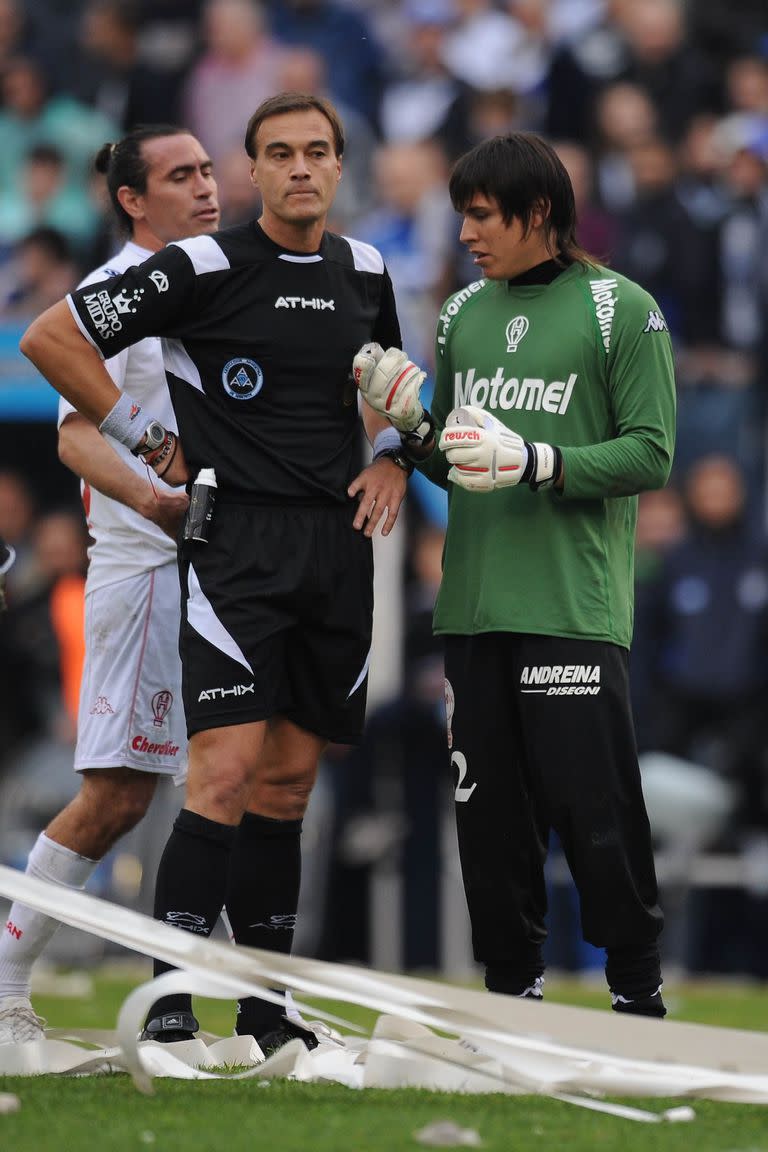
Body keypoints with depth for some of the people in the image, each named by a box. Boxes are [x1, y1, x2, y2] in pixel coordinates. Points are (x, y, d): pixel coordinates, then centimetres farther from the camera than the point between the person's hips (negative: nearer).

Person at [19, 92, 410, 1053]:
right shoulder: (204, 268, -7)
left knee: (290, 781, 8)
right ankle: (168, 1005, -14)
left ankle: (265, 1007, 13)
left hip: (337, 540, 6)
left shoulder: (365, 272, 11)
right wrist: (144, 438, -3)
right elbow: (50, 337, -5)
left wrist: (390, 454, 13)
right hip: (237, 539, -5)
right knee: (227, 772, -16)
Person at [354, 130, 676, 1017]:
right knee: (489, 810, 6)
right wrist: (410, 420, 0)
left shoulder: (620, 311, -2)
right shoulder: (463, 314, 15)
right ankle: (512, 991, 15)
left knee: (595, 812, -8)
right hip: (473, 607, 6)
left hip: (573, 608, -6)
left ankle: (638, 996, 2)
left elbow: (651, 452, -8)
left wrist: (535, 463, -17)